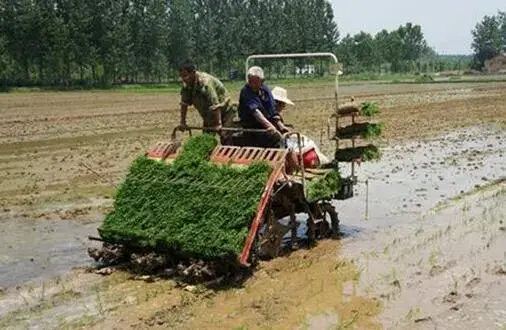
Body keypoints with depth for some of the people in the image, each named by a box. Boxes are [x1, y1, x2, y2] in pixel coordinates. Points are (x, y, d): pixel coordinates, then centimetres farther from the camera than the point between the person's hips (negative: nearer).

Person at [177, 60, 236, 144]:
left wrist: (218, 124, -35)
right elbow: (184, 104, 1)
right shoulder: (186, 85, -6)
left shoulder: (205, 82, -32)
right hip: (208, 116, 8)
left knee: (226, 142, -12)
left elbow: (215, 105, -35)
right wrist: (183, 123, 0)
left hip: (224, 113, -8)